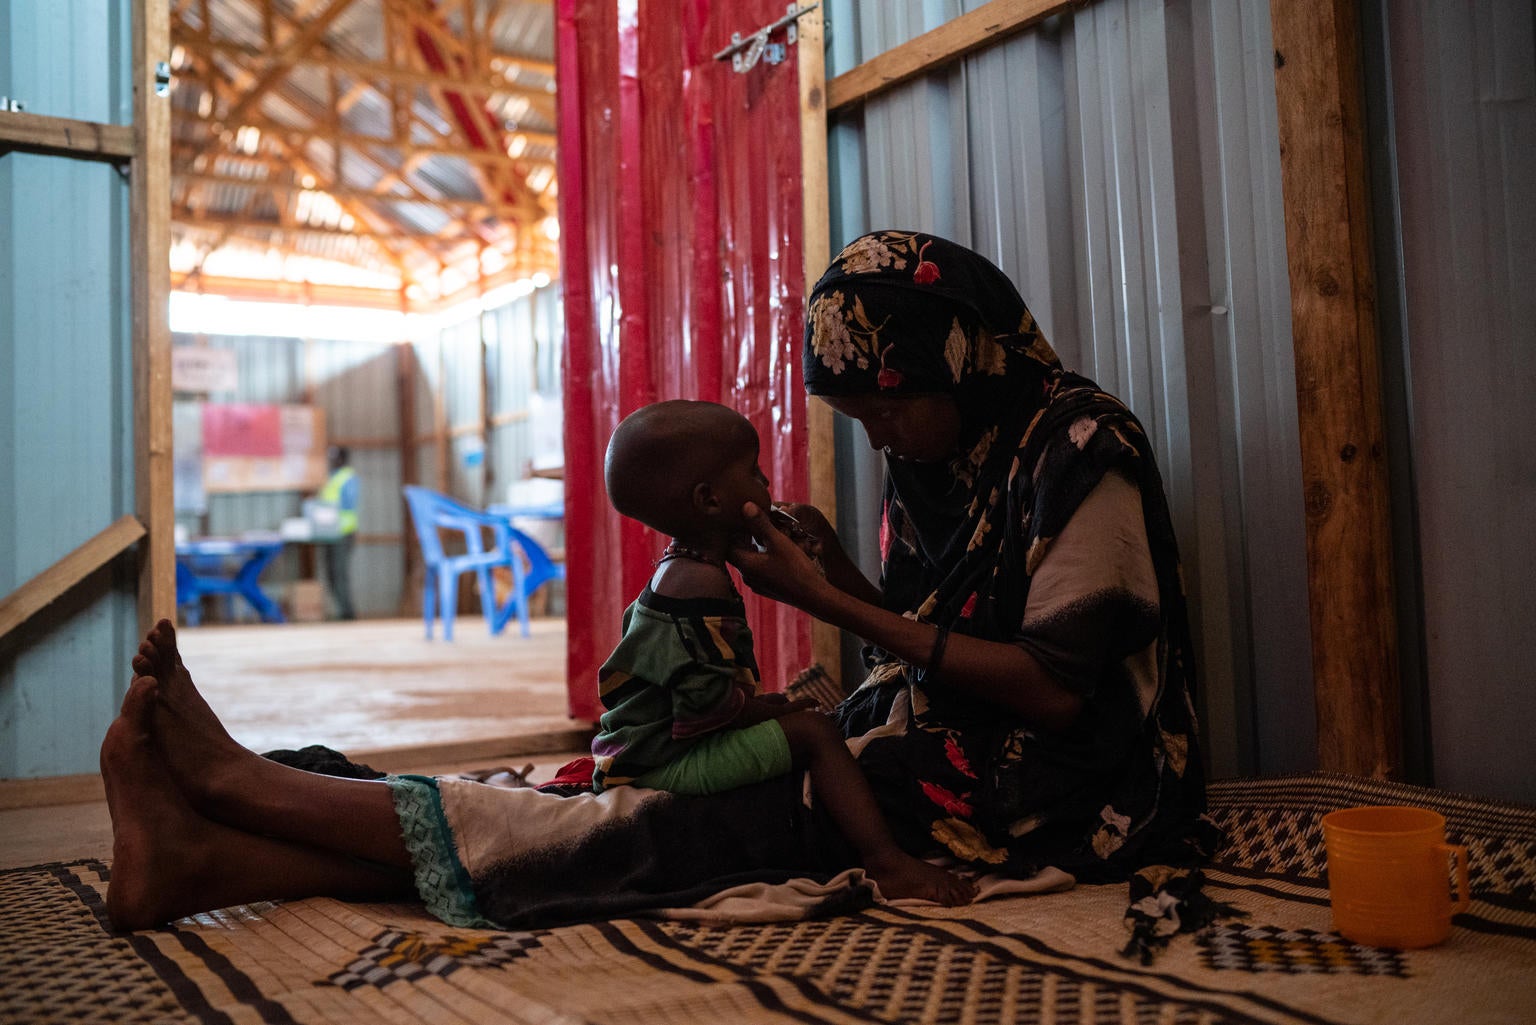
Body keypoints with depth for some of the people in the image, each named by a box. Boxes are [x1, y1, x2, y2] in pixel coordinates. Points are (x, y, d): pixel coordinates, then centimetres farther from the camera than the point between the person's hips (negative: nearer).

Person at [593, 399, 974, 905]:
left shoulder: (677, 570, 15)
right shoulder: (703, 583, -21)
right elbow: (705, 698, -27)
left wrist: (761, 703, 19)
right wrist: (773, 707, -10)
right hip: (665, 762, -11)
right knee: (813, 731, -18)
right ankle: (887, 863, -24)